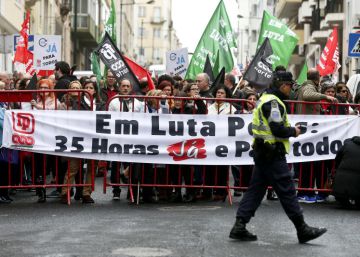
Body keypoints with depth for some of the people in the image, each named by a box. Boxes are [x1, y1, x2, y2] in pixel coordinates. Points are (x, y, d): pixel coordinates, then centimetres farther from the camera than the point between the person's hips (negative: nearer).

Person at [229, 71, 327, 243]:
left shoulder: (265, 99, 18)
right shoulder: (273, 102, -15)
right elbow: (278, 130, -22)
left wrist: (289, 130, 10)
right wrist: (293, 131, -5)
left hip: (262, 152, 10)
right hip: (273, 155, -10)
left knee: (256, 189, 9)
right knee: (287, 191, -4)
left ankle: (239, 226, 7)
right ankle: (303, 230, 2)